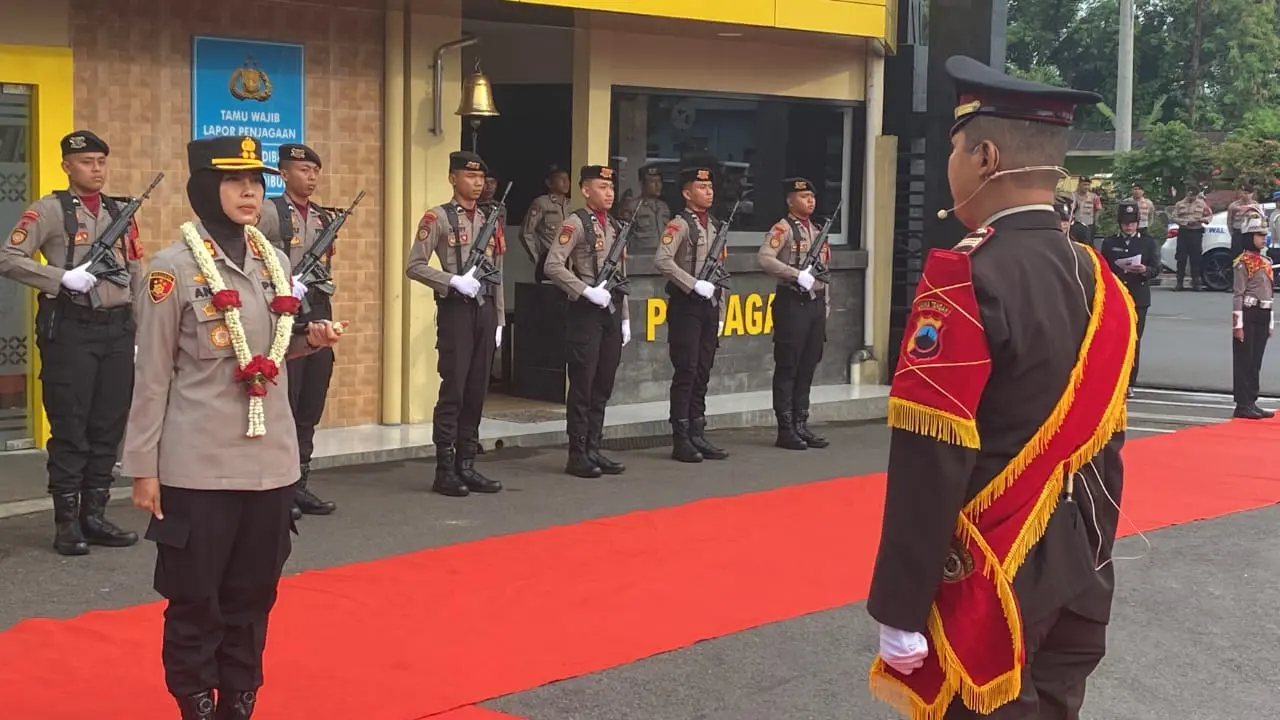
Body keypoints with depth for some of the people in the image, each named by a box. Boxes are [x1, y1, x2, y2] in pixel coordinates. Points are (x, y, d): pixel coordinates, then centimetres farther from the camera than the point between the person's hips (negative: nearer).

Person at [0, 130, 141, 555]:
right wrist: (62, 277, -19)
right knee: (69, 430, -1)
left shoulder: (122, 212, 13)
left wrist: (141, 331, 10)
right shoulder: (49, 210, -3)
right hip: (70, 331, -5)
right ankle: (67, 523, 7)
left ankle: (94, 515, 19)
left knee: (109, 428, 8)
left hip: (118, 329, 5)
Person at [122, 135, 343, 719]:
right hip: (199, 465, -5)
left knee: (254, 593, 13)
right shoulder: (174, 267, -9)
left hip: (270, 458, 5)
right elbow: (153, 373, -7)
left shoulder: (275, 261, 7)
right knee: (195, 597, 3)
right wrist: (143, 467, -8)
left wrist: (310, 341, -1)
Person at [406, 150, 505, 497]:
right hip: (456, 309, -6)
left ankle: (467, 466, 14)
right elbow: (414, 266, -8)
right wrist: (454, 281, -18)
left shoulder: (490, 220, 15)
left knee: (476, 392, 8)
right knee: (453, 391, -6)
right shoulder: (438, 218, -3)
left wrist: (499, 319, 13)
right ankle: (445, 471, -1)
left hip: (485, 310, 6)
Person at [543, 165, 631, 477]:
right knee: (583, 384, -4)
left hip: (611, 311, 7)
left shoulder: (614, 227, 16)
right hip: (586, 311, -7)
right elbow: (553, 266, -17)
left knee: (603, 385, 9)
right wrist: (587, 291, -19)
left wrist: (625, 317, 16)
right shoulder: (577, 223, -7)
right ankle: (577, 455, 1)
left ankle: (594, 449, 16)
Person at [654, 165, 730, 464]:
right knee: (686, 373, -5)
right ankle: (681, 440, 0)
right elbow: (662, 260, -23)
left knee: (703, 374, 10)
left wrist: (720, 313, 16)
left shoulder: (715, 226, 15)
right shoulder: (680, 224, -8)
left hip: (709, 306, 7)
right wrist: (694, 285, -23)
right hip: (687, 306, -7)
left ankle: (698, 435, 16)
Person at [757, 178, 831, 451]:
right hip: (792, 303, -7)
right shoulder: (784, 228, -8)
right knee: (787, 369, -2)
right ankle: (786, 430, 1)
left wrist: (826, 305, 17)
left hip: (815, 305, 8)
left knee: (808, 368, 10)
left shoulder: (817, 231, 16)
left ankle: (801, 425, 16)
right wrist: (797, 275, -25)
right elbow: (763, 258, -22)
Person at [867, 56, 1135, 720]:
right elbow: (1104, 447, 12)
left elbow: (931, 464, -20)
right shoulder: (1101, 282, 6)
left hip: (990, 580, -7)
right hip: (1078, 578, 7)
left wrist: (899, 612, -16)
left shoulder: (965, 278, -18)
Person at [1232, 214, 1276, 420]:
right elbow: (1238, 294, -13)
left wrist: (1270, 322, 17)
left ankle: (1251, 402, 16)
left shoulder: (1266, 262, 15)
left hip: (1263, 316, 8)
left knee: (1256, 362, 11)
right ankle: (1242, 405, -1)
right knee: (1243, 361, -3)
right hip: (1248, 314, -8)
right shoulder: (1243, 262, -10)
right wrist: (1238, 324, -17)